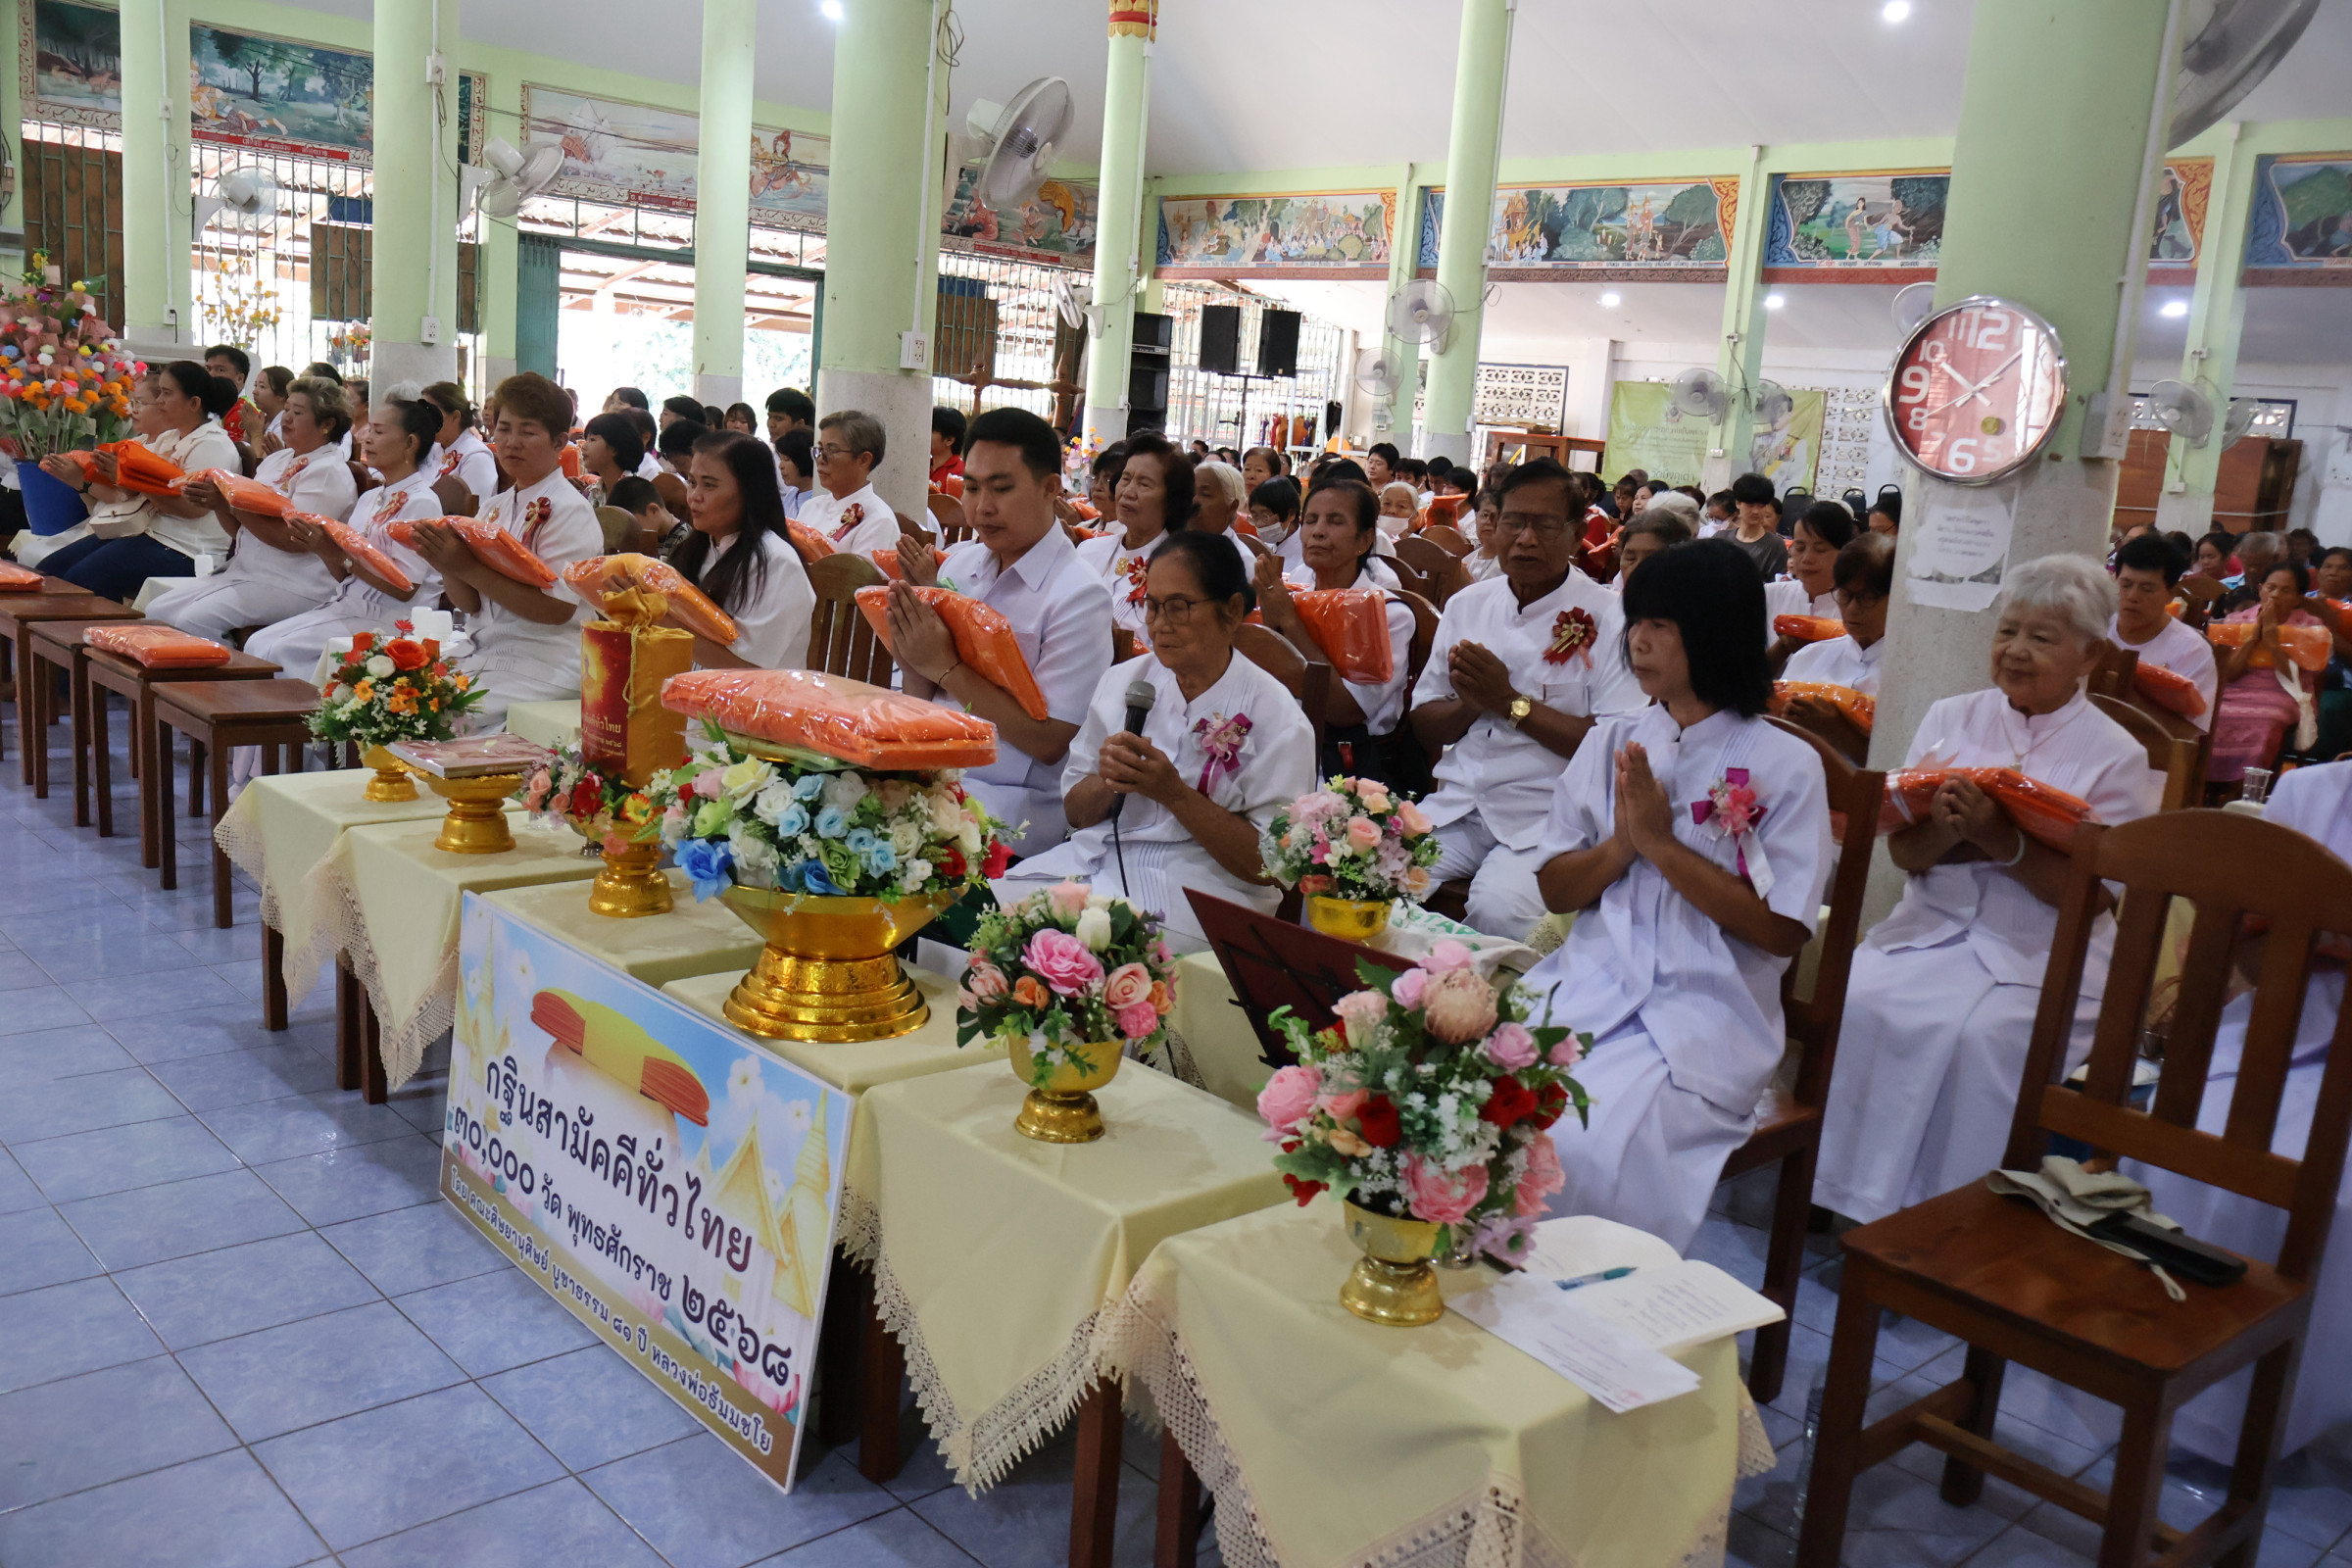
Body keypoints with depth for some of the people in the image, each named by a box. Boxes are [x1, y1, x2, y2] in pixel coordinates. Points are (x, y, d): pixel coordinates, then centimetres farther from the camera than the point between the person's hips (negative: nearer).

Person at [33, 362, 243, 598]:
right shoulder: (169, 438, 21)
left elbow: (193, 506, -22)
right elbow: (129, 495, 18)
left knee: (79, 581, -24)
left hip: (181, 550, -10)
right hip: (143, 532, 10)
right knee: (48, 569, 3)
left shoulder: (213, 444, -7)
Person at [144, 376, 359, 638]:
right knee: (157, 611, -2)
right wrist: (218, 504, -3)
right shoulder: (278, 459, 17)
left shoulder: (328, 471, -9)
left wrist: (231, 501, -16)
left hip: (291, 585, -9)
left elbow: (295, 539, -21)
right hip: (241, 572, 9)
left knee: (194, 620, -24)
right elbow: (240, 531, 17)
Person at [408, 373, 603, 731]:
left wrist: (468, 568, -21)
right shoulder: (495, 508, 14)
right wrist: (447, 565, -11)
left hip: (542, 668, -7)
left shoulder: (570, 510, -7)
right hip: (483, 657, 7)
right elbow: (470, 604, 11)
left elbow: (558, 608, -18)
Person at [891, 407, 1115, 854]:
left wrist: (946, 667, -16)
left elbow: (1051, 741, -15)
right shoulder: (959, 562, 10)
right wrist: (909, 646, -7)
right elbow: (922, 699, 15)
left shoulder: (1079, 595, -10)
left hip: (1009, 804, -6)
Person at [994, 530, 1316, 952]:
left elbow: (1270, 863, -8)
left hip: (1196, 889, -5)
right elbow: (1075, 813, 15)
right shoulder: (1121, 681, 12)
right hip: (1093, 860, 5)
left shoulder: (1278, 719, -3)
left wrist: (1175, 793, -17)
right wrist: (1107, 781, -8)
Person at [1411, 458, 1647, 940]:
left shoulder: (1608, 619, -3)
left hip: (1547, 815, -4)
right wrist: (1470, 704, -8)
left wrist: (1510, 701, -14)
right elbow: (1424, 724, 15)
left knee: (1500, 909, -33)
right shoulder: (1467, 604, 12)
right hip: (1457, 805, 4)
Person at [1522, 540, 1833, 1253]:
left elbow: (1781, 930, -7)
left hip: (1702, 1015, -4)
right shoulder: (1610, 742, 13)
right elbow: (1555, 889, 12)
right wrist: (1621, 845, -8)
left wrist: (1662, 844, -12)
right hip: (1587, 986, 4)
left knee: (1581, 1146, -28)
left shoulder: (1786, 765, -2)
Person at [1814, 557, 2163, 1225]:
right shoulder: (1951, 718, 10)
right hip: (1932, 925, 3)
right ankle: (1859, 1193, -12)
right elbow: (1903, 851, 4)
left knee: (1983, 1033, -30)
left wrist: (1998, 838, -24)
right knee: (1862, 1001, -25)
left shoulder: (2115, 754, 1)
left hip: (2042, 948, -3)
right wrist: (1946, 831, -19)